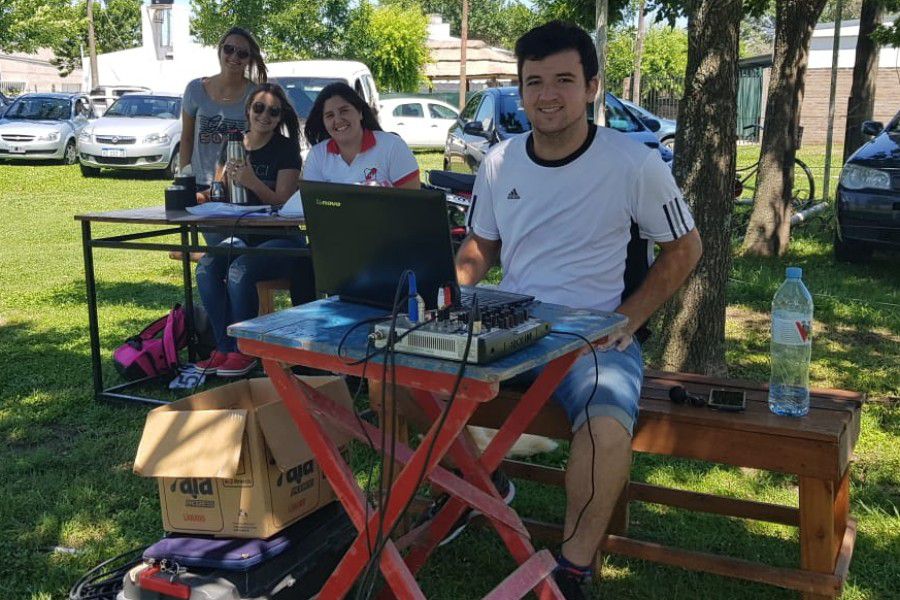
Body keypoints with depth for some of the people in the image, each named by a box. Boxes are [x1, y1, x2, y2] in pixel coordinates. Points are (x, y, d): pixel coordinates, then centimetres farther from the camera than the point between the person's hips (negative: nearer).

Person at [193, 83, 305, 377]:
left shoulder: (286, 149, -4)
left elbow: (284, 203, -11)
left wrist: (253, 182, -27)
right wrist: (226, 180, -12)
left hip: (281, 239, -5)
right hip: (242, 236, 5)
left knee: (240, 271, -31)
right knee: (206, 268, -23)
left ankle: (244, 351, -15)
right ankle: (224, 348, -14)